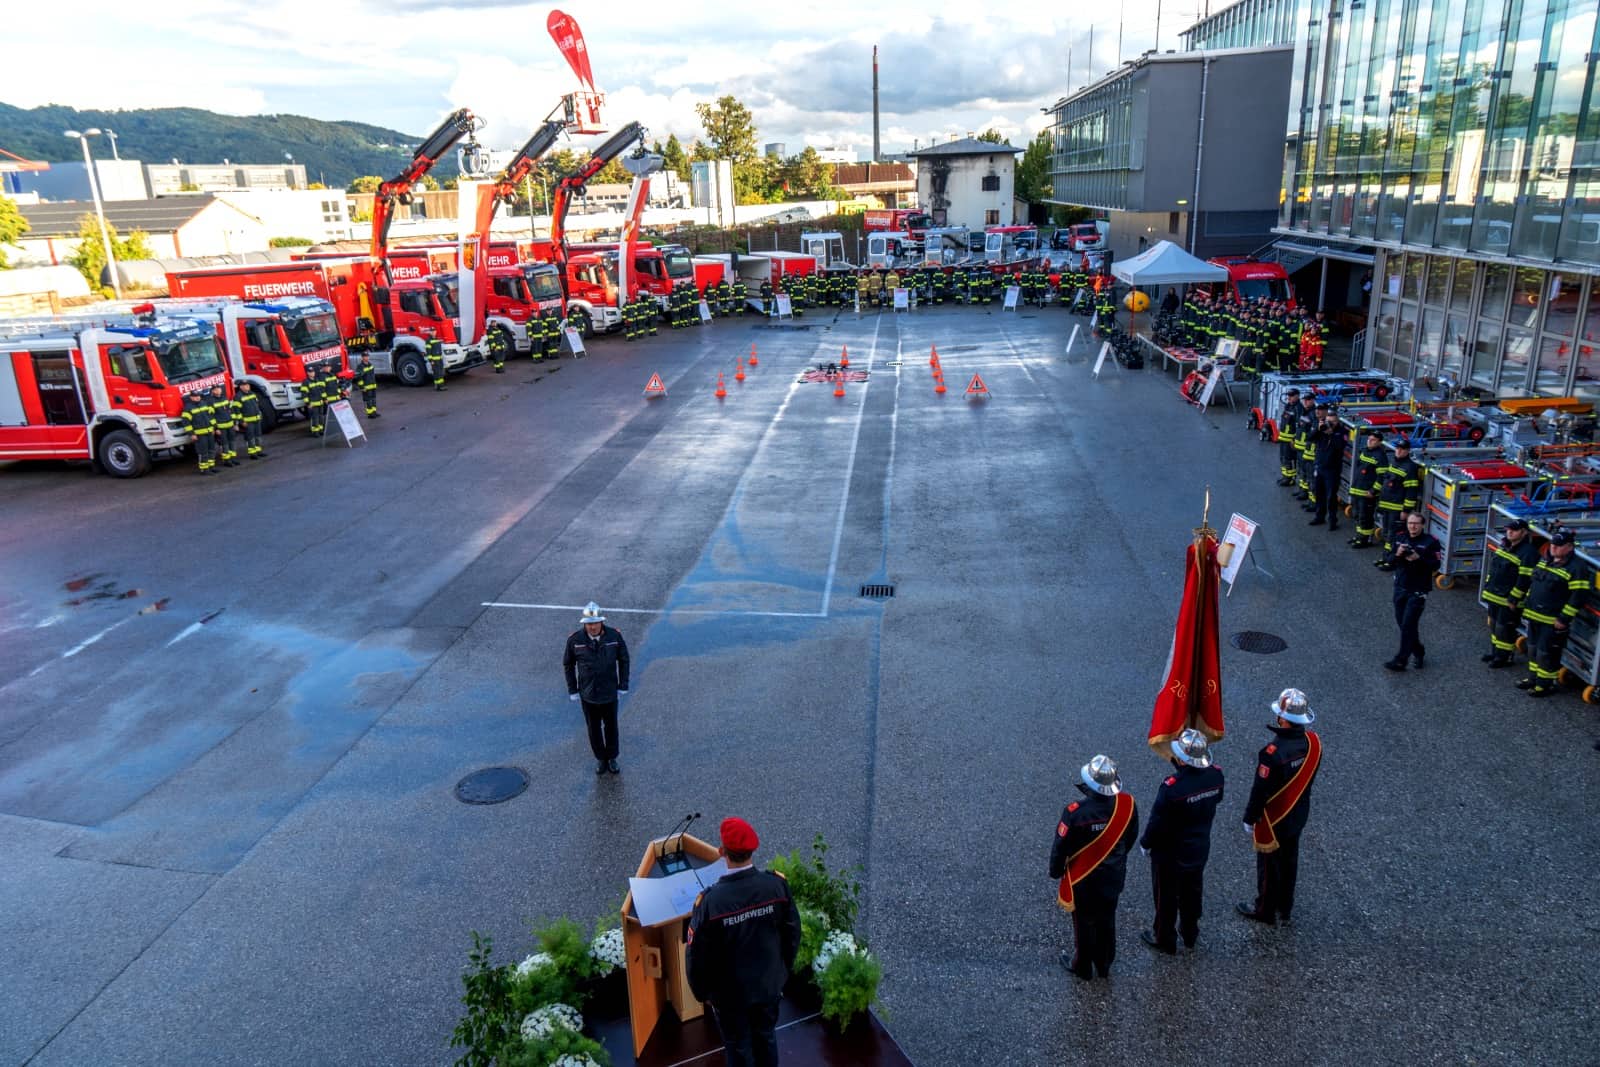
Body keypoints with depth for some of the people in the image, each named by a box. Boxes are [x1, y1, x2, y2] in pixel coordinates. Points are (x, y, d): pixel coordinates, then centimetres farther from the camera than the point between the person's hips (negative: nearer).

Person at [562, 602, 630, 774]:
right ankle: (600, 759, 39)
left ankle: (612, 758, 40)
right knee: (594, 729, 17)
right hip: (588, 695, 0)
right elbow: (568, 664, -3)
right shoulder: (575, 640, -18)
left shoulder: (614, 636, -18)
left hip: (610, 693, 0)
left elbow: (623, 660, -3)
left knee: (611, 727, 18)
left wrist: (623, 685, 0)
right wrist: (572, 690, 0)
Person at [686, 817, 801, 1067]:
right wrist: (784, 969, 13)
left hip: (730, 993, -3)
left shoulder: (710, 901, -31)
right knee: (766, 1036, 28)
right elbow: (792, 933, -6)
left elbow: (699, 956, -18)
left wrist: (702, 992, 2)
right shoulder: (777, 885, -22)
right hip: (770, 984, 3)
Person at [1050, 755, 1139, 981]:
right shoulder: (1128, 805, -20)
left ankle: (1082, 967, 39)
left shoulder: (1075, 813, -33)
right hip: (1113, 877, 4)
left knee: (1084, 924, 18)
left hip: (1083, 880, -4)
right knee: (1107, 921, 24)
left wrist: (1055, 871, 1)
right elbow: (1131, 838, -1)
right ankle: (1104, 965, 44)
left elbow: (1061, 846, -19)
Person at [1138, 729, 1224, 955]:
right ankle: (1190, 933, 47)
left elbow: (1157, 822, -24)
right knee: (1193, 892, 26)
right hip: (1200, 849, 5)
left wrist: (1145, 843, -6)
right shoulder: (1216, 775, -18)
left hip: (1169, 854, -5)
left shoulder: (1171, 787, -36)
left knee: (1166, 896, 17)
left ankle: (1165, 940, 36)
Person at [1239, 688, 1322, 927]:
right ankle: (1285, 909, 41)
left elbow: (1260, 790, -24)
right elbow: (1308, 777, 2)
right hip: (1299, 816, 6)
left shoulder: (1274, 753, -34)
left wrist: (1249, 818, -9)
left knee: (1269, 865, 13)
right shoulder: (1314, 742, -13)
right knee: (1289, 862, 23)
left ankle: (1265, 911, 31)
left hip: (1273, 820, -6)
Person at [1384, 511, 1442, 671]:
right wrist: (1397, 554, -14)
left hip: (1418, 590, -6)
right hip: (1400, 587, 6)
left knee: (1408, 625, -7)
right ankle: (1418, 652, 31)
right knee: (1401, 622, 11)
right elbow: (1390, 560, 7)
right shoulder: (1400, 538, 6)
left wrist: (1418, 558, -25)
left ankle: (1400, 661, -2)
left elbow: (1435, 566, -11)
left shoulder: (1430, 542, -8)